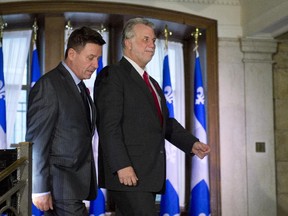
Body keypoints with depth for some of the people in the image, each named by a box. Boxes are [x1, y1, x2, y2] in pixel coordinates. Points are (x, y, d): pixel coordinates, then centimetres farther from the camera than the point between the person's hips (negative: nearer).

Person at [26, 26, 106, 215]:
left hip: (76, 185, 8)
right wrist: (40, 189, -15)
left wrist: (87, 183, 11)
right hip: (60, 186, -8)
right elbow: (36, 141, -14)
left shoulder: (80, 88, 15)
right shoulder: (48, 85, -11)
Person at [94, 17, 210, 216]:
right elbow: (108, 125, -14)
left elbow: (166, 122, 26)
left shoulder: (153, 84, 24)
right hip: (127, 173, -8)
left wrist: (192, 143, 10)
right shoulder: (112, 75, -5)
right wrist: (122, 165, -22)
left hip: (148, 176, 8)